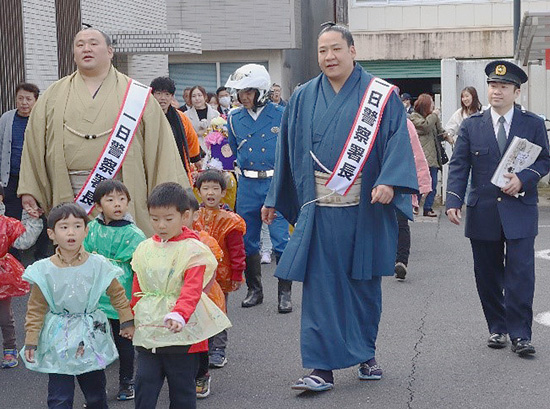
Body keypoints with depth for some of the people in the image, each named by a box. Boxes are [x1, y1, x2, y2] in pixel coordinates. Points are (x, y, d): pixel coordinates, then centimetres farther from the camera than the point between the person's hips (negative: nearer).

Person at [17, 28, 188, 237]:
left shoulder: (135, 94, 8)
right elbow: (35, 144, 13)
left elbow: (158, 142, 4)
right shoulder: (53, 97, 15)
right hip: (71, 195, 2)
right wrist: (29, 190, 6)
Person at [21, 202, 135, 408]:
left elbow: (117, 294, 6)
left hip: (91, 338, 1)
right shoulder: (44, 270, -8)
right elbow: (36, 308, -1)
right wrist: (31, 341, -3)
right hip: (58, 341, -1)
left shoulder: (98, 265, -7)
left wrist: (127, 321, 8)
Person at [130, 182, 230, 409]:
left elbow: (192, 290, -23)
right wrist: (133, 320, 15)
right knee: (145, 383, 2)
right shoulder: (145, 249, 7)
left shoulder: (194, 250, -10)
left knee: (182, 388, 10)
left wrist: (179, 315, -39)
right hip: (148, 329, 4)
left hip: (182, 332, -4)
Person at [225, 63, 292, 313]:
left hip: (276, 183, -4)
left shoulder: (280, 115, -2)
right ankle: (254, 290, 23)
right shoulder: (235, 118, 9)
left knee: (281, 240, -8)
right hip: (247, 186, 4)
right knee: (248, 241, 9)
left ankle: (284, 294, 1)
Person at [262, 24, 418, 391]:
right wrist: (274, 200, 14)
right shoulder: (304, 99, 8)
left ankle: (366, 354, 27)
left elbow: (398, 140, -10)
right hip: (319, 209, 1)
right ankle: (322, 368, -1)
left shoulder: (381, 96, -1)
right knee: (320, 285, -3)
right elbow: (289, 152, 13)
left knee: (365, 283, 11)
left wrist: (389, 181, -26)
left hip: (364, 208, -1)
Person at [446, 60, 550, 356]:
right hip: (483, 212, 2)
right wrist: (453, 201, -11)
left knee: (520, 274, -7)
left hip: (519, 211, -2)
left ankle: (520, 334, -2)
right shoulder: (471, 126, 5)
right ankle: (497, 328, 22)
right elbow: (458, 165, 2)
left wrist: (523, 178, -14)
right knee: (488, 275, 8)